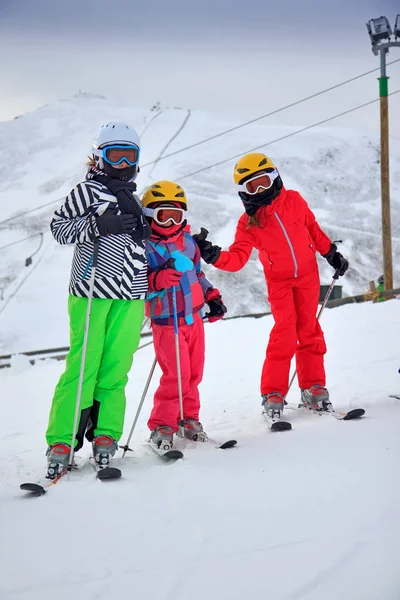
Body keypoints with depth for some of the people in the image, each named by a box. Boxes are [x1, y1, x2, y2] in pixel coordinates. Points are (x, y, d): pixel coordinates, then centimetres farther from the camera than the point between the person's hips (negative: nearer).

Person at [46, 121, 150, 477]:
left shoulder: (133, 199, 24)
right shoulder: (88, 190, 3)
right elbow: (60, 227, -7)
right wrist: (98, 225, -18)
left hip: (129, 296, 6)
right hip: (93, 291, -6)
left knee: (115, 368, 0)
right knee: (84, 365, -12)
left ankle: (104, 436, 4)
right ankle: (61, 442, -10)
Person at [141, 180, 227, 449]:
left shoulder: (188, 242, 8)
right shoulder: (144, 247, -11)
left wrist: (212, 297, 15)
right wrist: (157, 281, -33)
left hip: (194, 318, 6)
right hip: (167, 322, -6)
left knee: (194, 373, 12)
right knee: (176, 374, -12)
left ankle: (188, 418, 27)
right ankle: (162, 425, 0)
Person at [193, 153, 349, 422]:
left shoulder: (294, 200, -3)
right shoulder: (248, 222, -7)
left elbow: (313, 229, 11)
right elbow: (237, 258, -13)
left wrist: (332, 254, 13)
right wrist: (214, 256, -30)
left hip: (308, 275, 2)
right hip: (279, 281, -2)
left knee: (309, 331, 4)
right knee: (285, 333, -13)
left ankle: (313, 388, 13)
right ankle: (273, 394, -6)